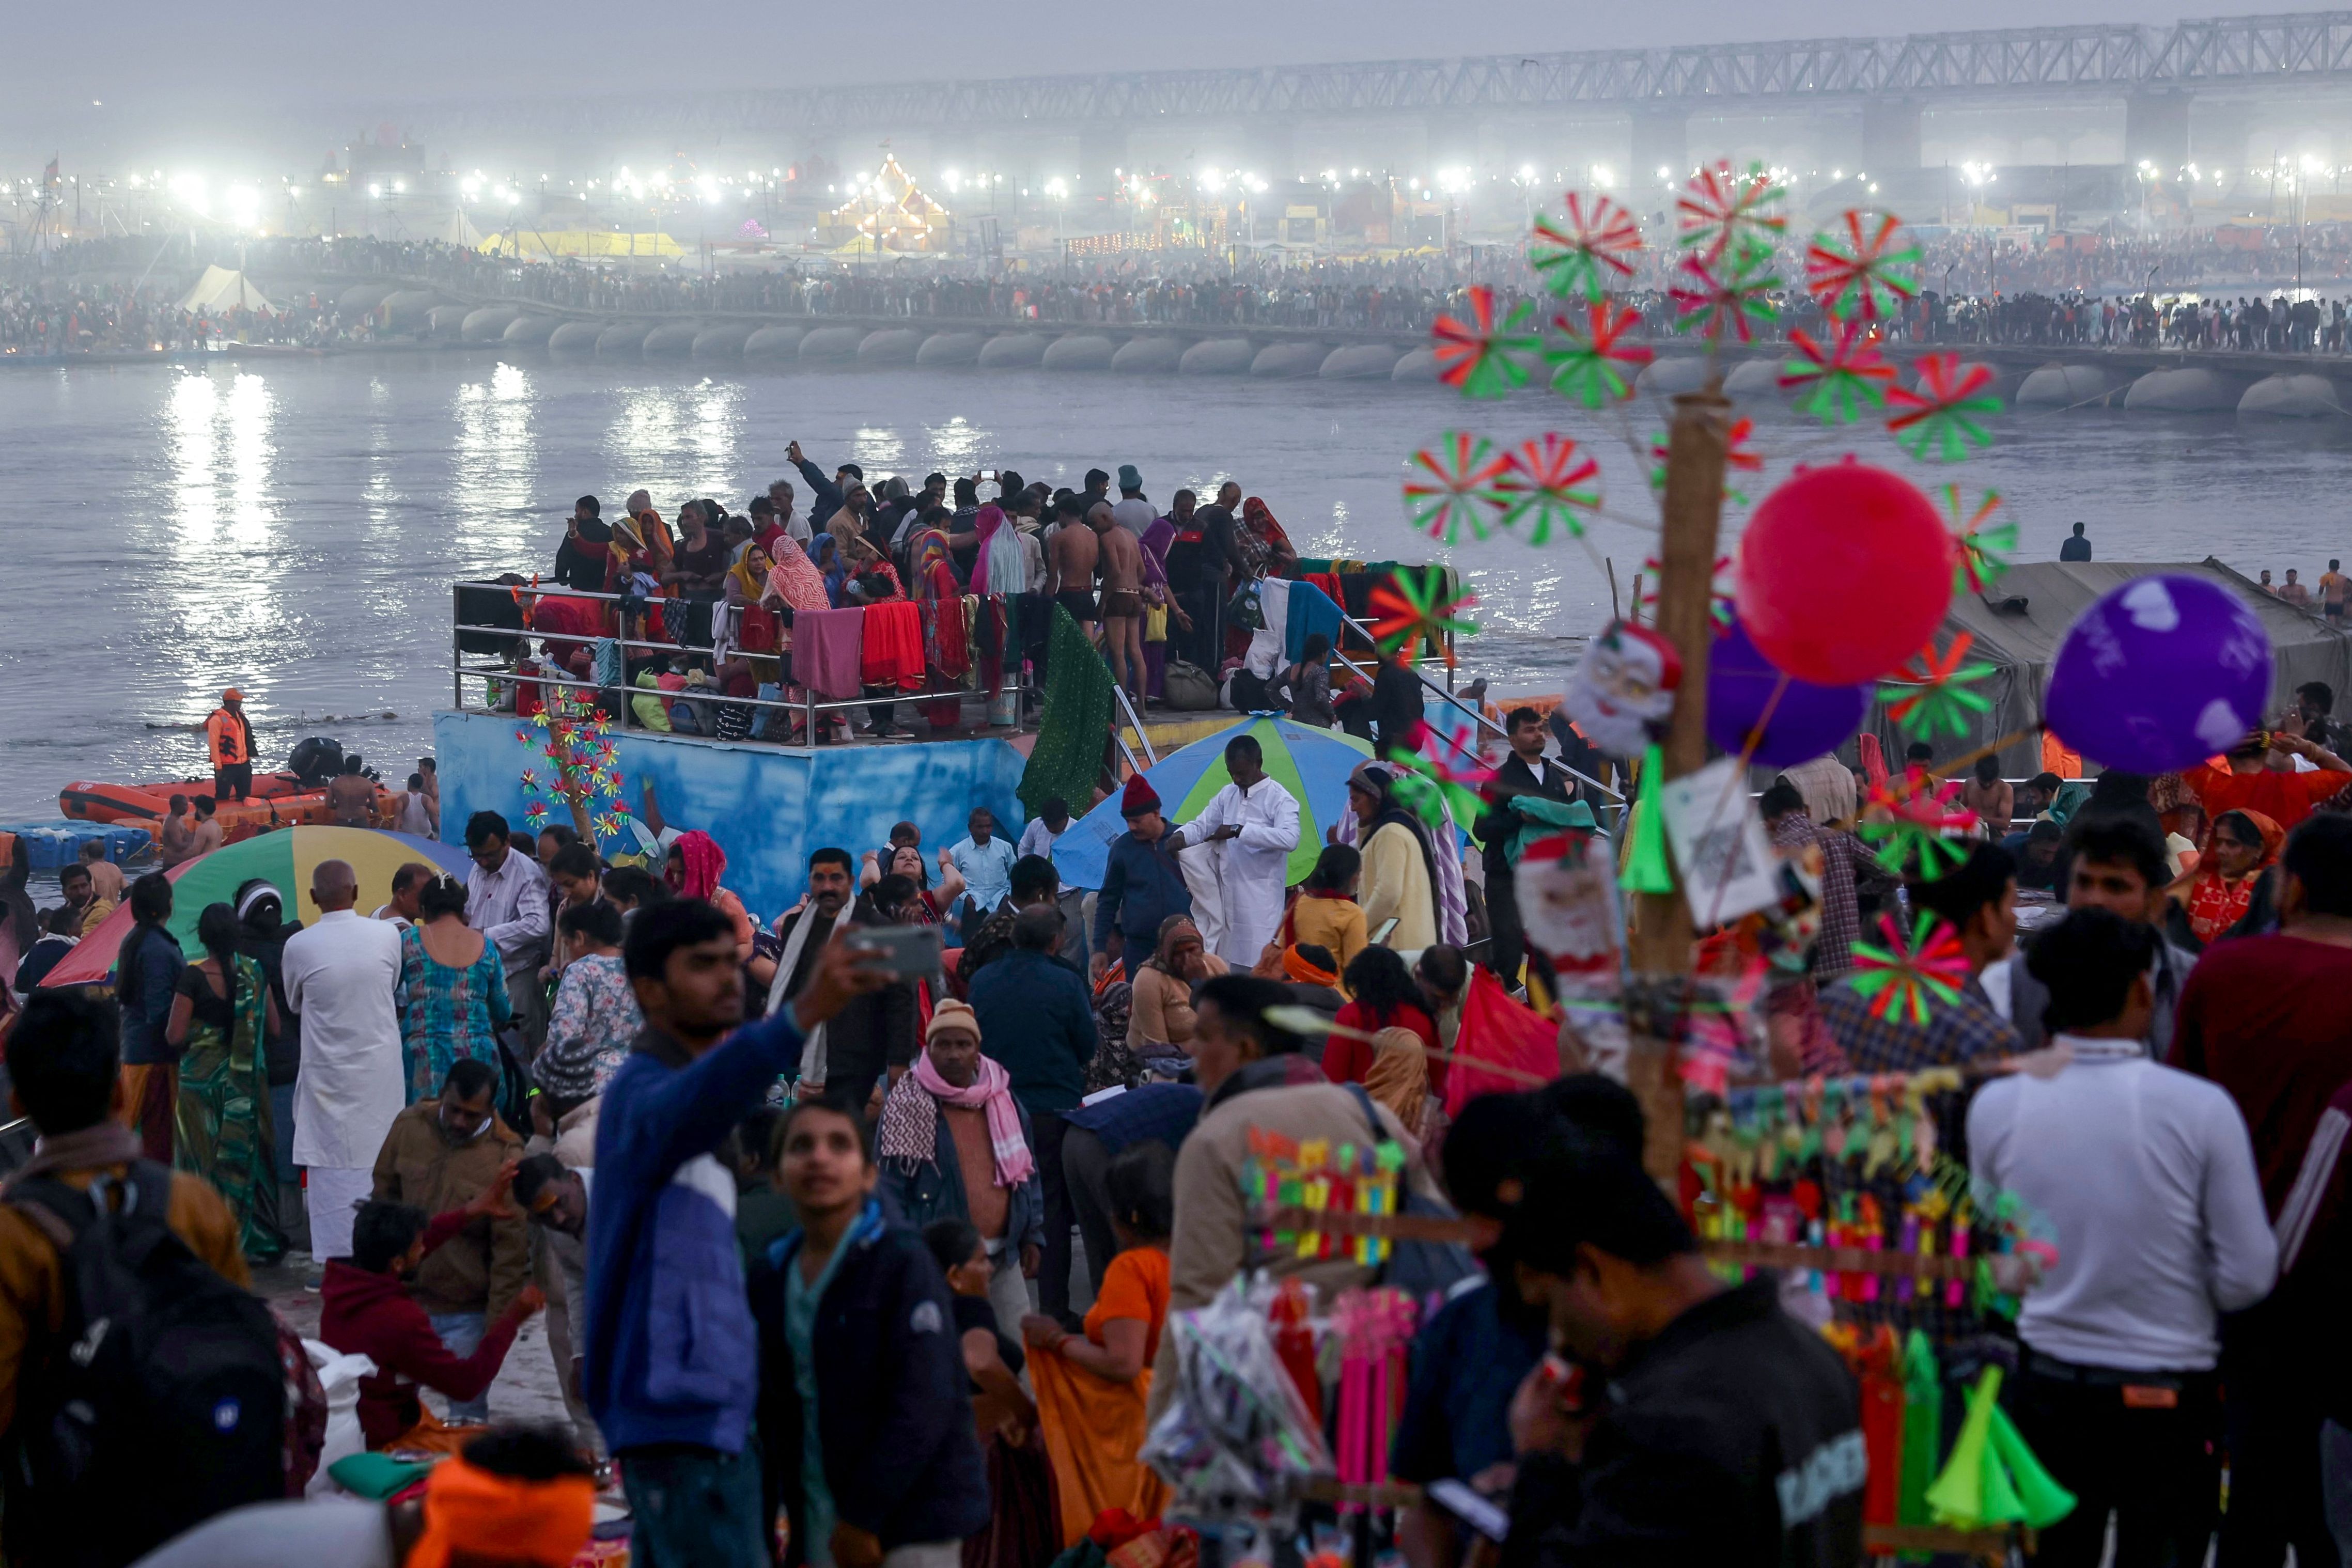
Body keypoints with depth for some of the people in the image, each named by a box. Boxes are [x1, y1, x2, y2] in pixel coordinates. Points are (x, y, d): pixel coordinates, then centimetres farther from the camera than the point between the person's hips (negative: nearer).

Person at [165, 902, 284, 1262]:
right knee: (247, 1153, 12)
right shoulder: (254, 972, -4)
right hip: (247, 1080, 3)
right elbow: (273, 1027, 1)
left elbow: (175, 1037, -15)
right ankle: (256, 1238, 17)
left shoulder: (193, 977, -14)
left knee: (203, 1156, 6)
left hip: (202, 1079, -3)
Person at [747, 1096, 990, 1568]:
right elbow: (775, 1411, 12)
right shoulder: (773, 1279, 10)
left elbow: (923, 1404, -16)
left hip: (909, 1515, -6)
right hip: (822, 1521, 6)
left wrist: (865, 1516, -17)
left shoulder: (902, 1262, -9)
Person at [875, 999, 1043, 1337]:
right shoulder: (908, 1107, -5)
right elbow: (888, 1185, -6)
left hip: (1003, 1257, 5)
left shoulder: (1003, 1102, 10)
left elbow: (1028, 1172, 19)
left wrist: (1033, 1236, 12)